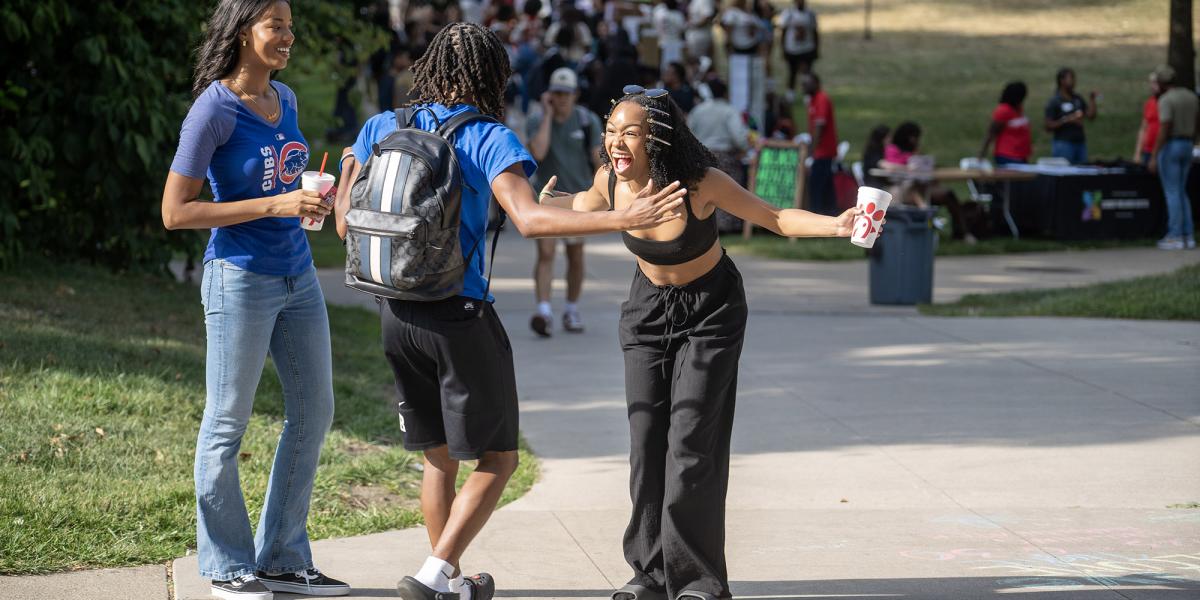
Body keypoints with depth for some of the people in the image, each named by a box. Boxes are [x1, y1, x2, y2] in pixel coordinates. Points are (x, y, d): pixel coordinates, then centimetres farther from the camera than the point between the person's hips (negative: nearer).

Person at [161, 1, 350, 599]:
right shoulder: (214, 110, -14)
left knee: (314, 411, 10)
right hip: (240, 280, -8)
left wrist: (309, 201, 3)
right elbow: (174, 212, -16)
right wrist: (272, 205, -20)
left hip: (298, 279, 8)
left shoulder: (284, 100, 8)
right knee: (227, 422, 2)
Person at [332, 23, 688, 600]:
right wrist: (623, 220, -27)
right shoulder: (489, 139, -9)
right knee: (497, 459, 8)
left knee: (439, 458, 20)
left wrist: (347, 173, 27)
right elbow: (529, 219, -24)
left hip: (398, 315, 5)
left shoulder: (381, 128, 3)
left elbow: (348, 224, 6)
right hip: (461, 316, -5)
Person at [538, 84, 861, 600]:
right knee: (645, 441, 0)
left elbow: (777, 218, -20)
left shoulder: (701, 184, -28)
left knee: (690, 442, -12)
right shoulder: (610, 181, -16)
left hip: (711, 311, -4)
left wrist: (836, 225, -35)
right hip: (648, 309, 4)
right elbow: (585, 206, 10)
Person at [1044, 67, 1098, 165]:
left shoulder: (1077, 99, 12)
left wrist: (1093, 100, -1)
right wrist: (1067, 119, -21)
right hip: (1064, 144, -6)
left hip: (1080, 143, 6)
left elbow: (1091, 116, 11)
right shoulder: (1054, 102, -6)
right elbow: (1049, 126, -11)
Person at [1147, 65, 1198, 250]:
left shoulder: (1166, 100, -14)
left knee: (1172, 193, -2)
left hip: (1169, 147, -7)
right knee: (1180, 192, 14)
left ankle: (1175, 237, -2)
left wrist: (1154, 157, -18)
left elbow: (1164, 131, -20)